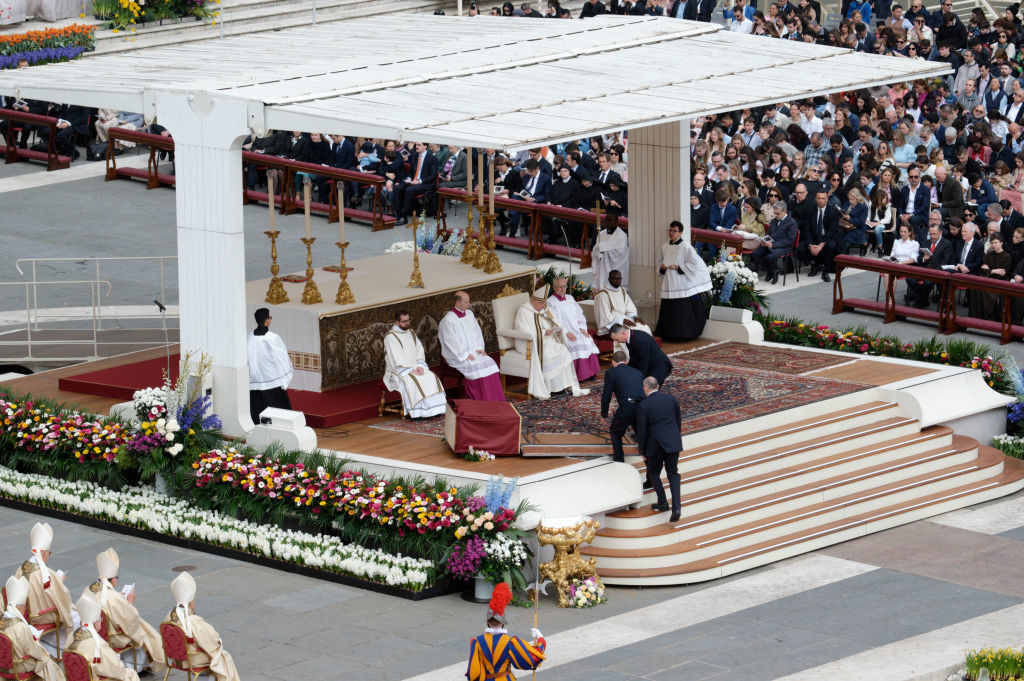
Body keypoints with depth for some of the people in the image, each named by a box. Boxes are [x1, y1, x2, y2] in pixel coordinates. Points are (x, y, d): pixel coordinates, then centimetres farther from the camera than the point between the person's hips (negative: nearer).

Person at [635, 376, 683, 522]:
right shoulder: (671, 399, 2)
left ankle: (662, 502, 18)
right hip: (673, 443, 3)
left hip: (655, 444, -3)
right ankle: (676, 507, -4)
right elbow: (679, 421, 10)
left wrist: (642, 451, 4)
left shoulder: (643, 406, -9)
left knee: (653, 472, 20)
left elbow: (641, 431, -7)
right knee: (673, 474, 11)